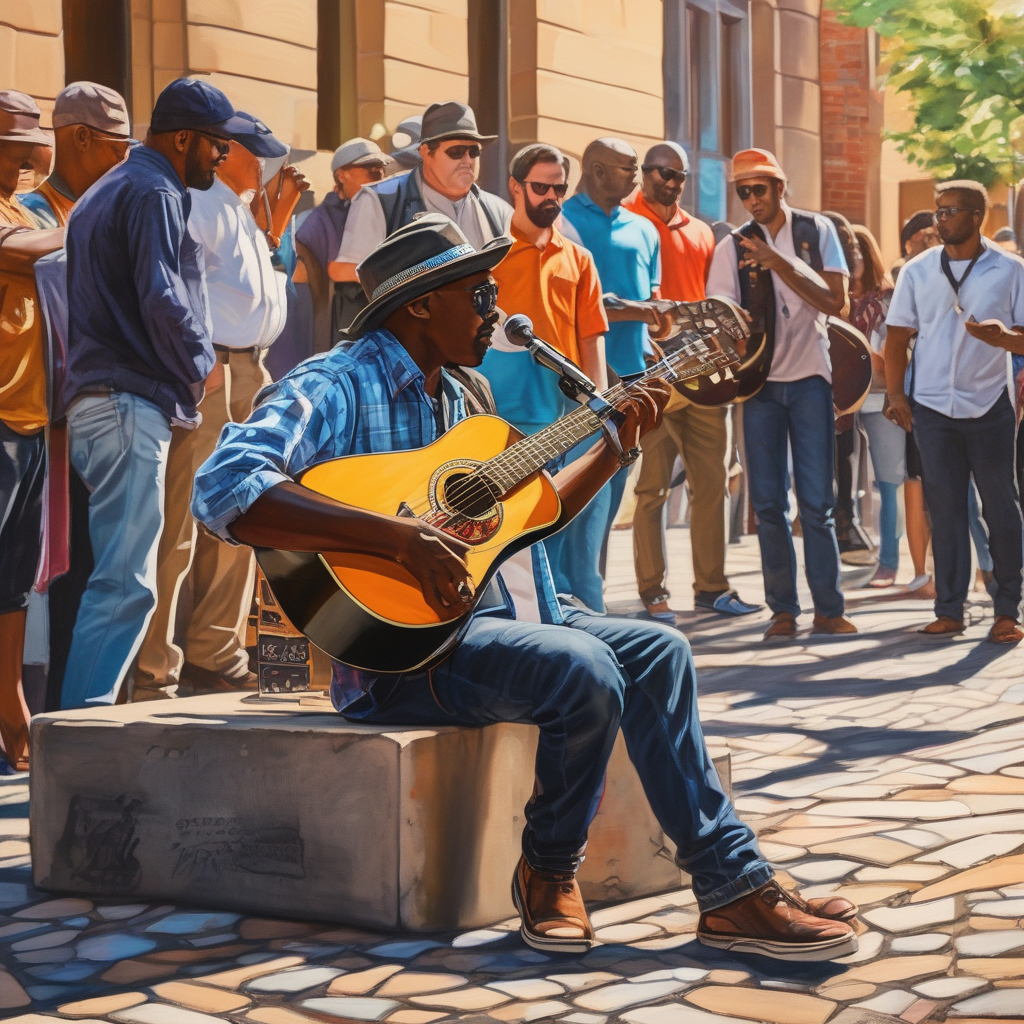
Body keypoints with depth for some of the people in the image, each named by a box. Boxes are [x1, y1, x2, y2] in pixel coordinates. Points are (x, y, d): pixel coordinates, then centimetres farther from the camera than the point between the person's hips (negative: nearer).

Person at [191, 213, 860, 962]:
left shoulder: (454, 400, 19)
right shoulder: (336, 388, -12)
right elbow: (225, 491, -30)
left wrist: (619, 446, 19)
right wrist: (402, 539, -33)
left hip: (488, 617, 10)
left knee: (658, 650, 1)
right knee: (584, 667, -29)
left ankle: (733, 886, 1)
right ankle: (550, 869, -4)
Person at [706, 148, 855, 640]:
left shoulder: (817, 231, 2)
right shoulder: (732, 247, 3)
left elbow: (836, 303, -5)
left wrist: (780, 264, -16)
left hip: (809, 378, -1)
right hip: (759, 381, 1)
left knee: (816, 501, -2)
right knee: (768, 502, 2)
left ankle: (828, 609, 4)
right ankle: (783, 609, 9)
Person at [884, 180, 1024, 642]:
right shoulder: (917, 271, 6)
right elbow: (896, 335, 6)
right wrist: (896, 394, -4)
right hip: (932, 407, 2)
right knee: (944, 509, 5)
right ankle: (949, 610, 9)